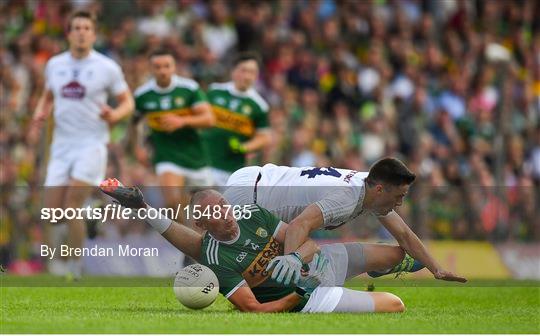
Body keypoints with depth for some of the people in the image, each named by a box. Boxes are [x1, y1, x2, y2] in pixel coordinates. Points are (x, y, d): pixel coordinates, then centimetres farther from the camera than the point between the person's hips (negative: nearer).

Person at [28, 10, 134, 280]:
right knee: (52, 212, -1)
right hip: (61, 144, 4)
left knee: (72, 207, -16)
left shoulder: (107, 67, -3)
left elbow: (127, 101, 3)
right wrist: (39, 117, 4)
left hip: (92, 144, -4)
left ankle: (74, 269, -7)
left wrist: (114, 115, -18)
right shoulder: (54, 65, 9)